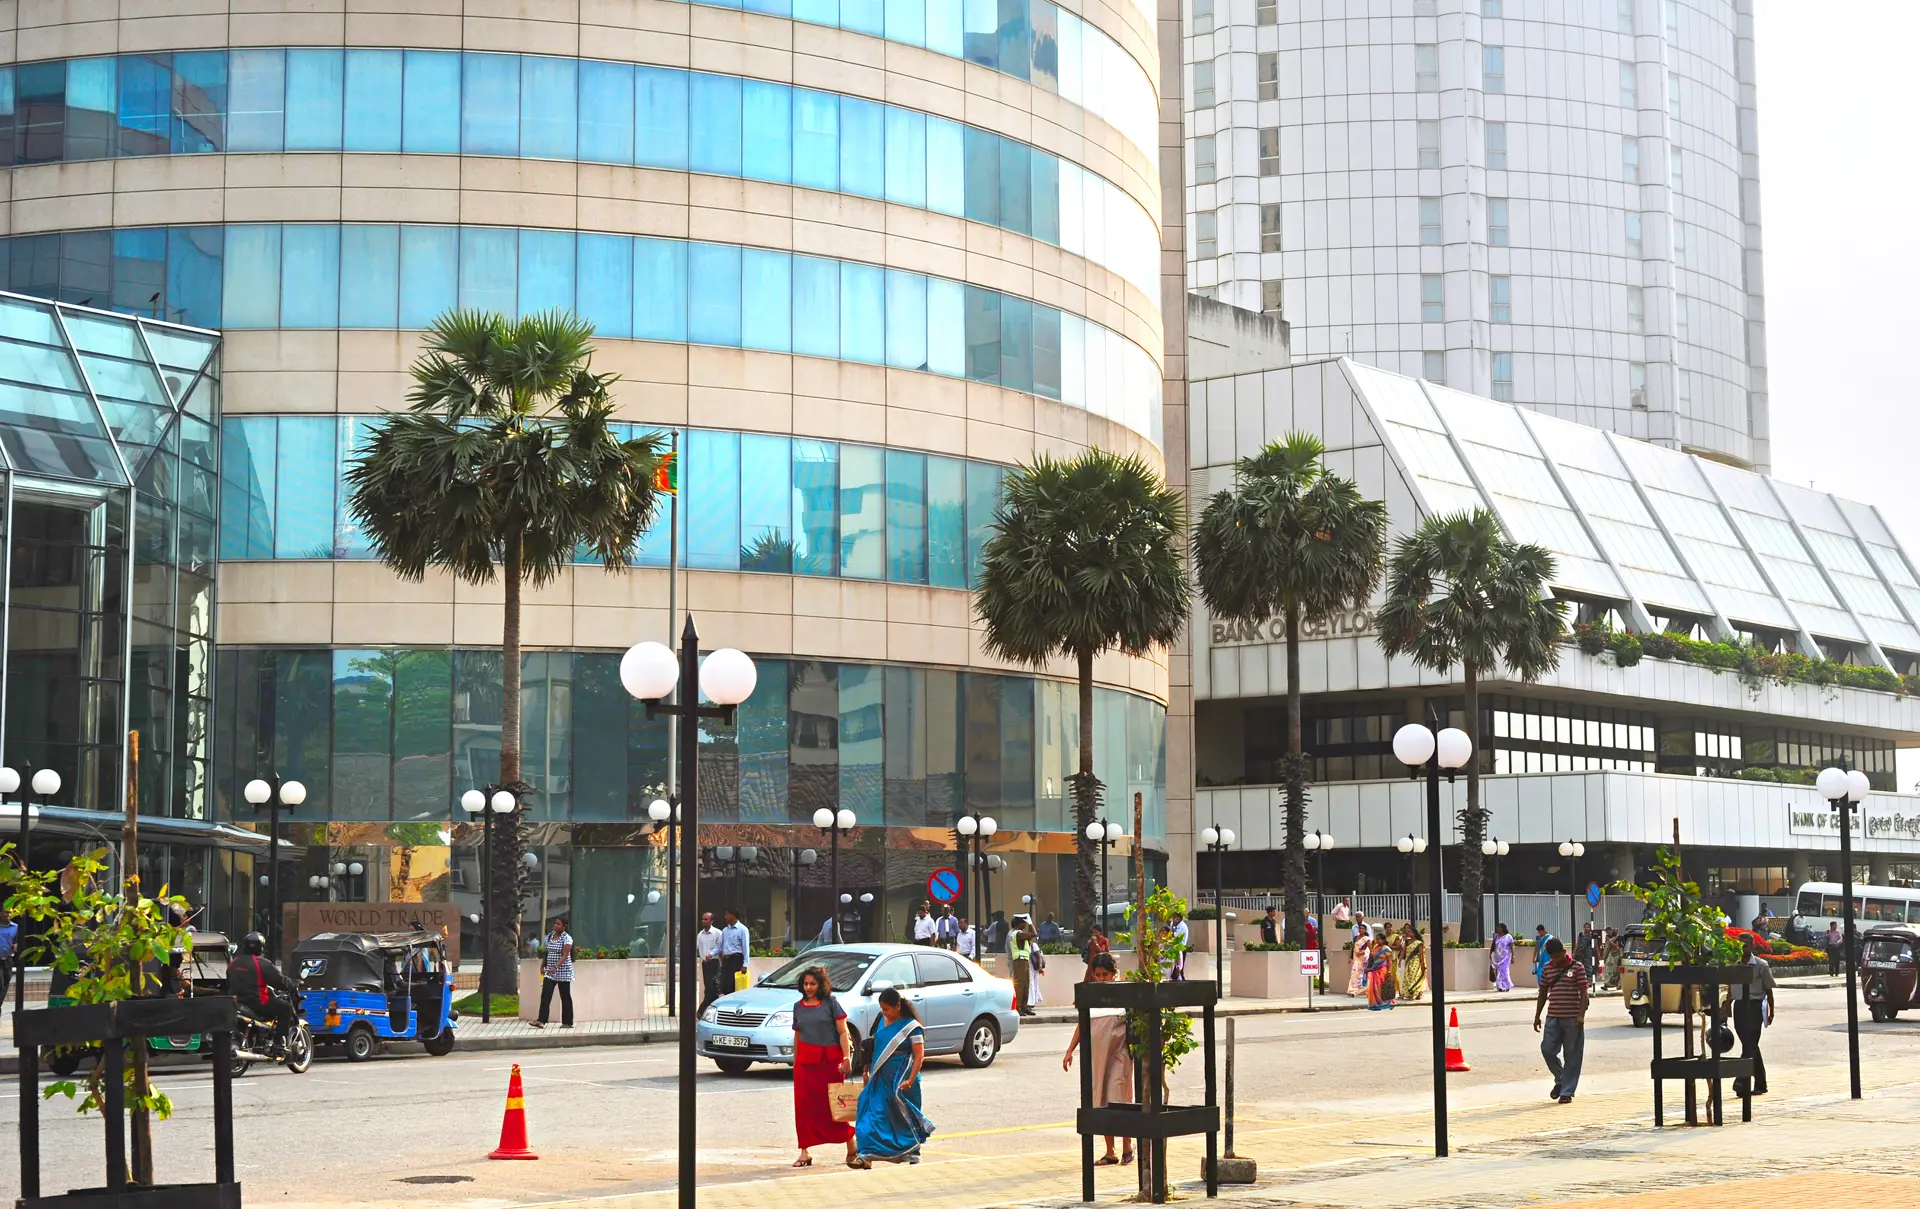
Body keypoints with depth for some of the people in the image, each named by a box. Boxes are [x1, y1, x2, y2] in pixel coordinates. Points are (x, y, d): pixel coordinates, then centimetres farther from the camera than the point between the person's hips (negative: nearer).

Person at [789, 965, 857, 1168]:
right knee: (804, 1106, -2)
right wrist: (795, 1062, 14)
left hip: (830, 1060, -3)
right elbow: (797, 1037, 16)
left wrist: (846, 1058, -14)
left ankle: (852, 1149, 13)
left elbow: (843, 1032, -5)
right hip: (805, 1061, 4)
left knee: (835, 1105, 0)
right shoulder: (799, 1007, 11)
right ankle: (804, 1153, 2)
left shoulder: (831, 1003, -1)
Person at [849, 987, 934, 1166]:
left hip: (900, 1080, -5)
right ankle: (866, 1155, -6)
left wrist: (910, 1080, -21)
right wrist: (870, 1073, 14)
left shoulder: (911, 1026, -11)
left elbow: (919, 1055, -13)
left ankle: (912, 1153, 22)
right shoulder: (882, 1021, 7)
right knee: (873, 1114, -3)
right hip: (881, 1079, 5)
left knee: (904, 1117, 5)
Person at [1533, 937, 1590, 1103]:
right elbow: (1543, 993, 15)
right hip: (1553, 1017, 4)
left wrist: (1581, 1015, -15)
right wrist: (1537, 1016, 13)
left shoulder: (1577, 967, -3)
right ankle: (1560, 1080, 20)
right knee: (1547, 1049, -4)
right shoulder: (1548, 968, 9)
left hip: (1572, 1019, -4)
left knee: (1572, 1056, 0)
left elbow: (1583, 992, -6)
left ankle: (1567, 1092, 6)